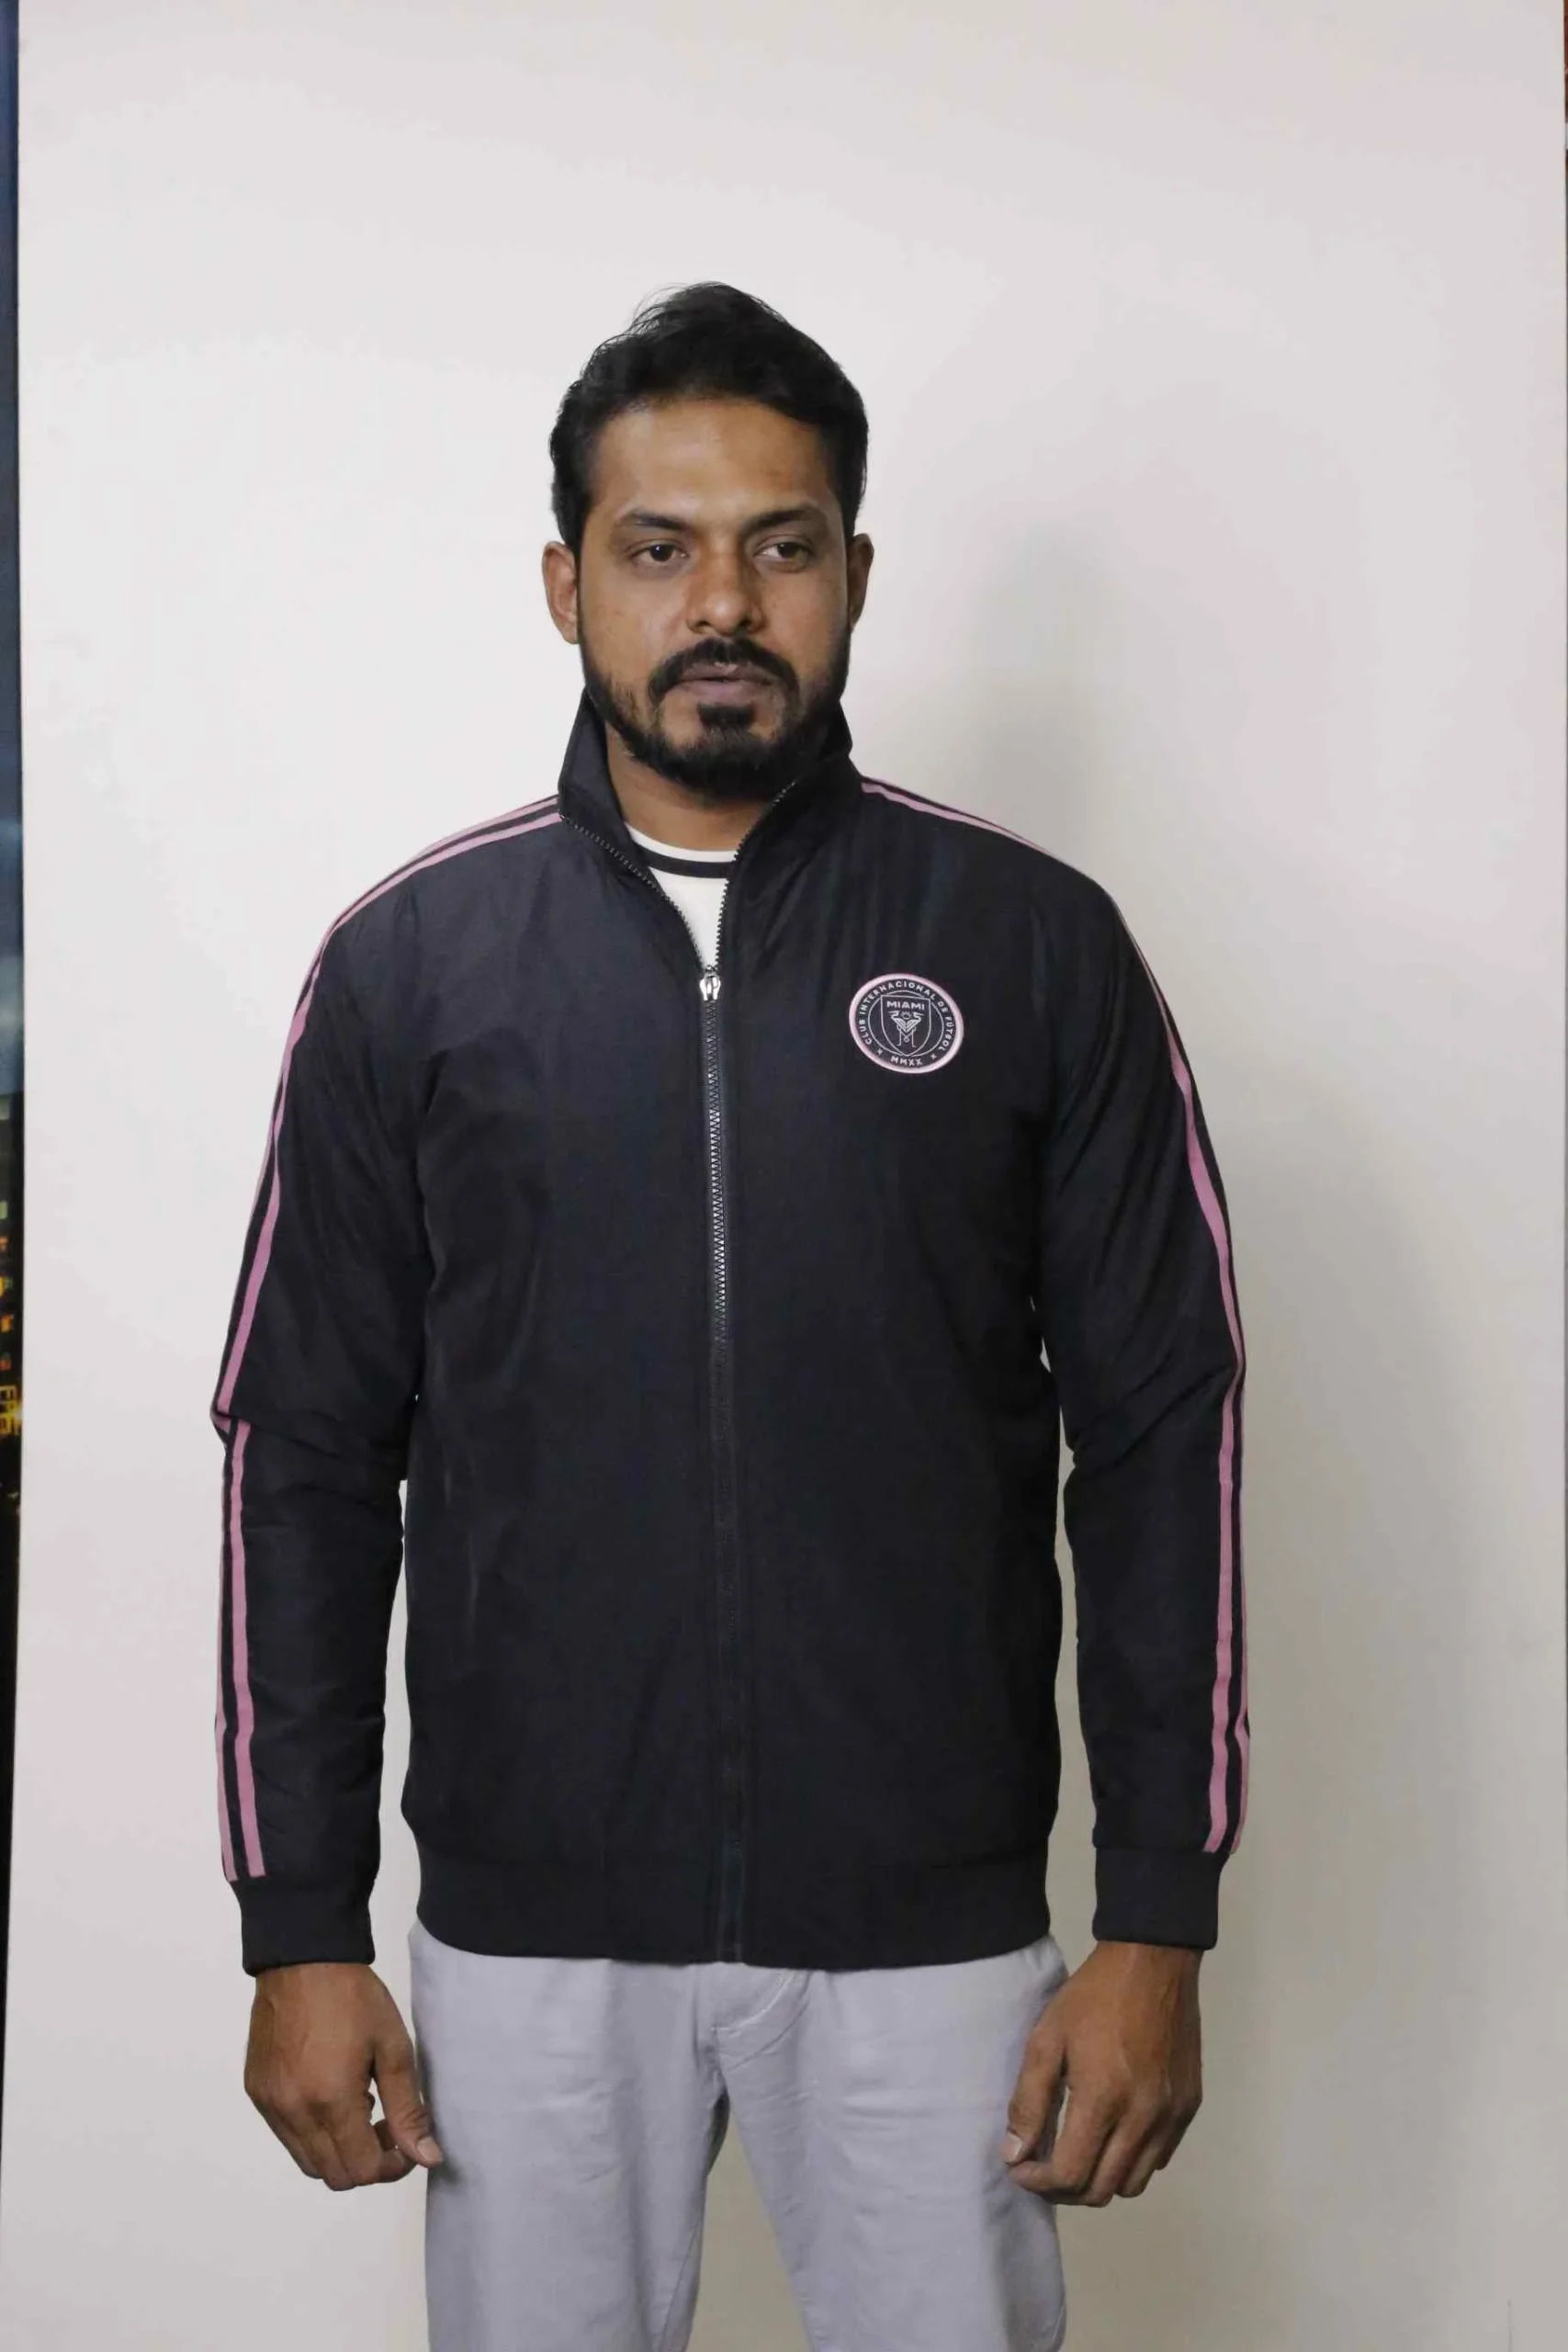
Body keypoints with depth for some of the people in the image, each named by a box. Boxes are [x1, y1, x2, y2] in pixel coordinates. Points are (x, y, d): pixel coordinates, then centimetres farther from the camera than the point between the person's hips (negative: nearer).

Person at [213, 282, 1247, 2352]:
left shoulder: (1034, 945, -2)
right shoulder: (411, 961, 1)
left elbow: (1163, 1434, -1)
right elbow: (305, 1452, 3)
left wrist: (1159, 1923, -3)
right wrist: (299, 1931, 1)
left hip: (931, 1924, 0)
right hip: (526, 1925, 1)